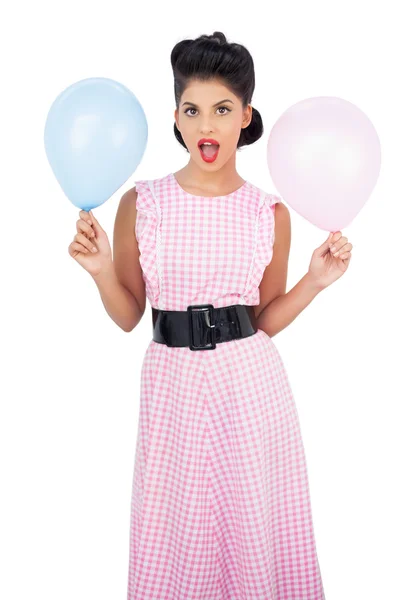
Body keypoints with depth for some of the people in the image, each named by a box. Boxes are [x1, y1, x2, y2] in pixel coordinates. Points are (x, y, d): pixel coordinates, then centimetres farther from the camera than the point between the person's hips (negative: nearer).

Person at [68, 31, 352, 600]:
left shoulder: (271, 213, 0)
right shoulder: (141, 204, -3)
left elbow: (265, 319, 7)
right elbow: (128, 315, 3)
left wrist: (316, 280, -5)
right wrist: (101, 270, -13)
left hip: (250, 383, 1)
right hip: (173, 382, 0)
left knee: (255, 522, 12)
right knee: (177, 530, 11)